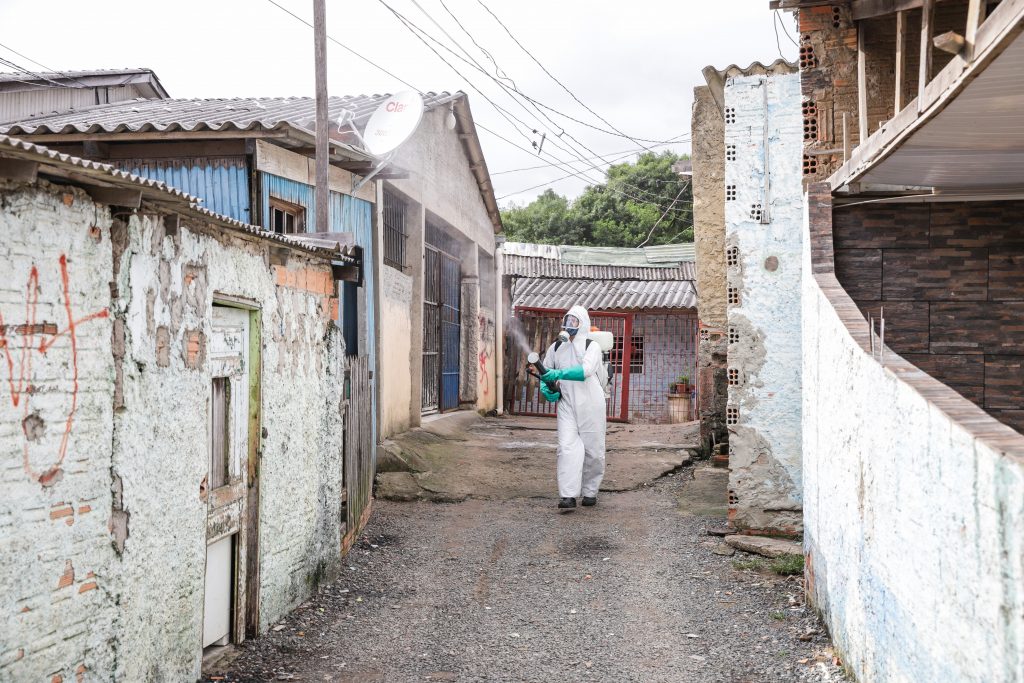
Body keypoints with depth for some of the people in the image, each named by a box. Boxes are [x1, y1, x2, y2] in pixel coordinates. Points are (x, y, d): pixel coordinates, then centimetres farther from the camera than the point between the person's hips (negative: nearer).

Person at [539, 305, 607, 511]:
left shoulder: (592, 347, -4)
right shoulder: (556, 347, 10)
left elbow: (585, 370, -22)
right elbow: (545, 372, 21)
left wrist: (557, 374, -31)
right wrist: (545, 389, 0)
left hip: (590, 406, -2)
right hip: (566, 405, 2)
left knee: (593, 450, 5)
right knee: (567, 446, -13)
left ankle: (590, 492, 23)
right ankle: (568, 495, -17)